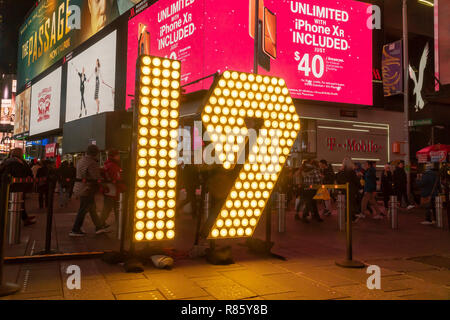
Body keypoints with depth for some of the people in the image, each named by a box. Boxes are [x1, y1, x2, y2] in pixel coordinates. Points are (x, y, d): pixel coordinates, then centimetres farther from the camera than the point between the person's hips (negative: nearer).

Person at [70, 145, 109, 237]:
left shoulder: (81, 160, 11)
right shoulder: (92, 163, -20)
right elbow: (97, 178, -20)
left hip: (79, 187, 10)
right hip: (87, 189, -10)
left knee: (92, 208, 16)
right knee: (83, 210, 0)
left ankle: (99, 226, 25)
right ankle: (75, 230, 8)